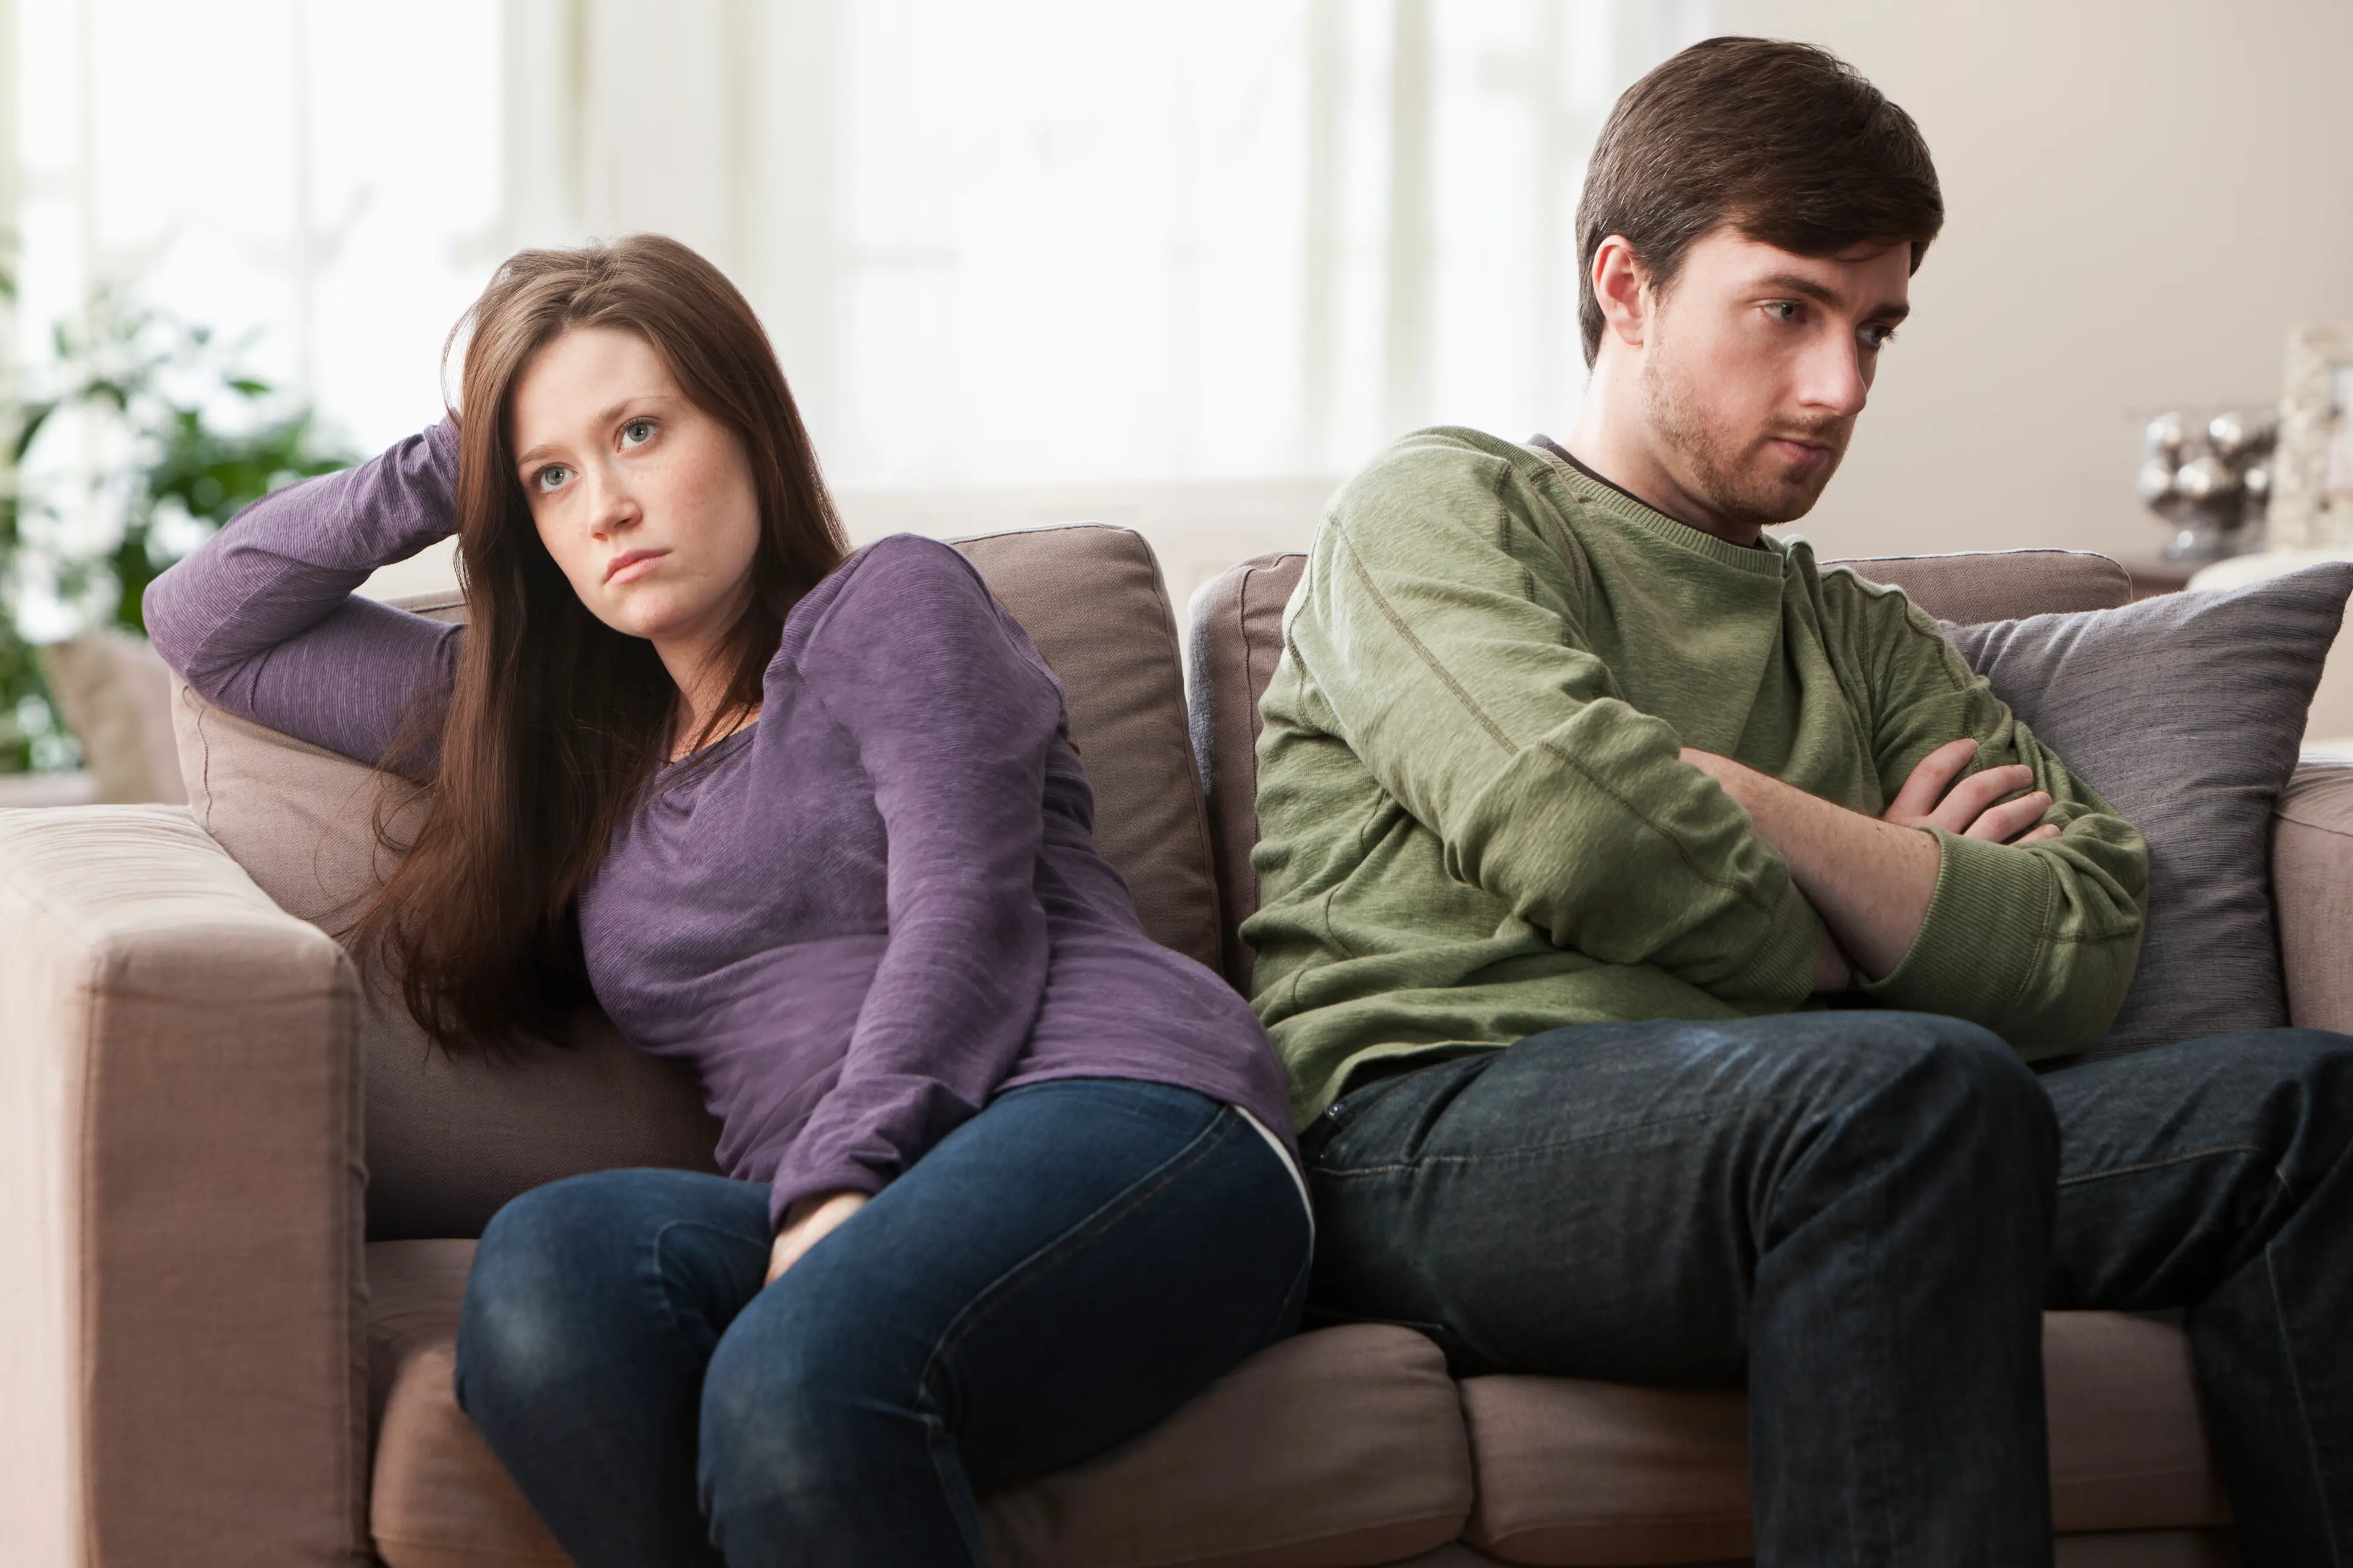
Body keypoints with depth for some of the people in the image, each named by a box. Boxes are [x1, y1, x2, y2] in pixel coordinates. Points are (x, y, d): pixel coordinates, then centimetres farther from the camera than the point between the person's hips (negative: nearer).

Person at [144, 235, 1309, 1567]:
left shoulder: (894, 603, 12)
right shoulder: (563, 733, 30)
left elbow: (967, 921, -4)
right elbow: (210, 625, 38)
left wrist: (839, 1191, -19)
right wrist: (446, 473, 26)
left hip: (1121, 1118, -4)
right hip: (845, 1216, 5)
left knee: (803, 1374, -39)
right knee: (548, 1259, -32)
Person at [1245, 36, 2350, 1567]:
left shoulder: (1866, 642, 30)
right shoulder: (1437, 509, 14)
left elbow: (2079, 955, 11)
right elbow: (1581, 834, -8)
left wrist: (1747, 805, 0)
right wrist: (1884, 897, 8)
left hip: (1810, 1155, 6)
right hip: (1441, 1125, -5)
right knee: (1922, 1083, -35)